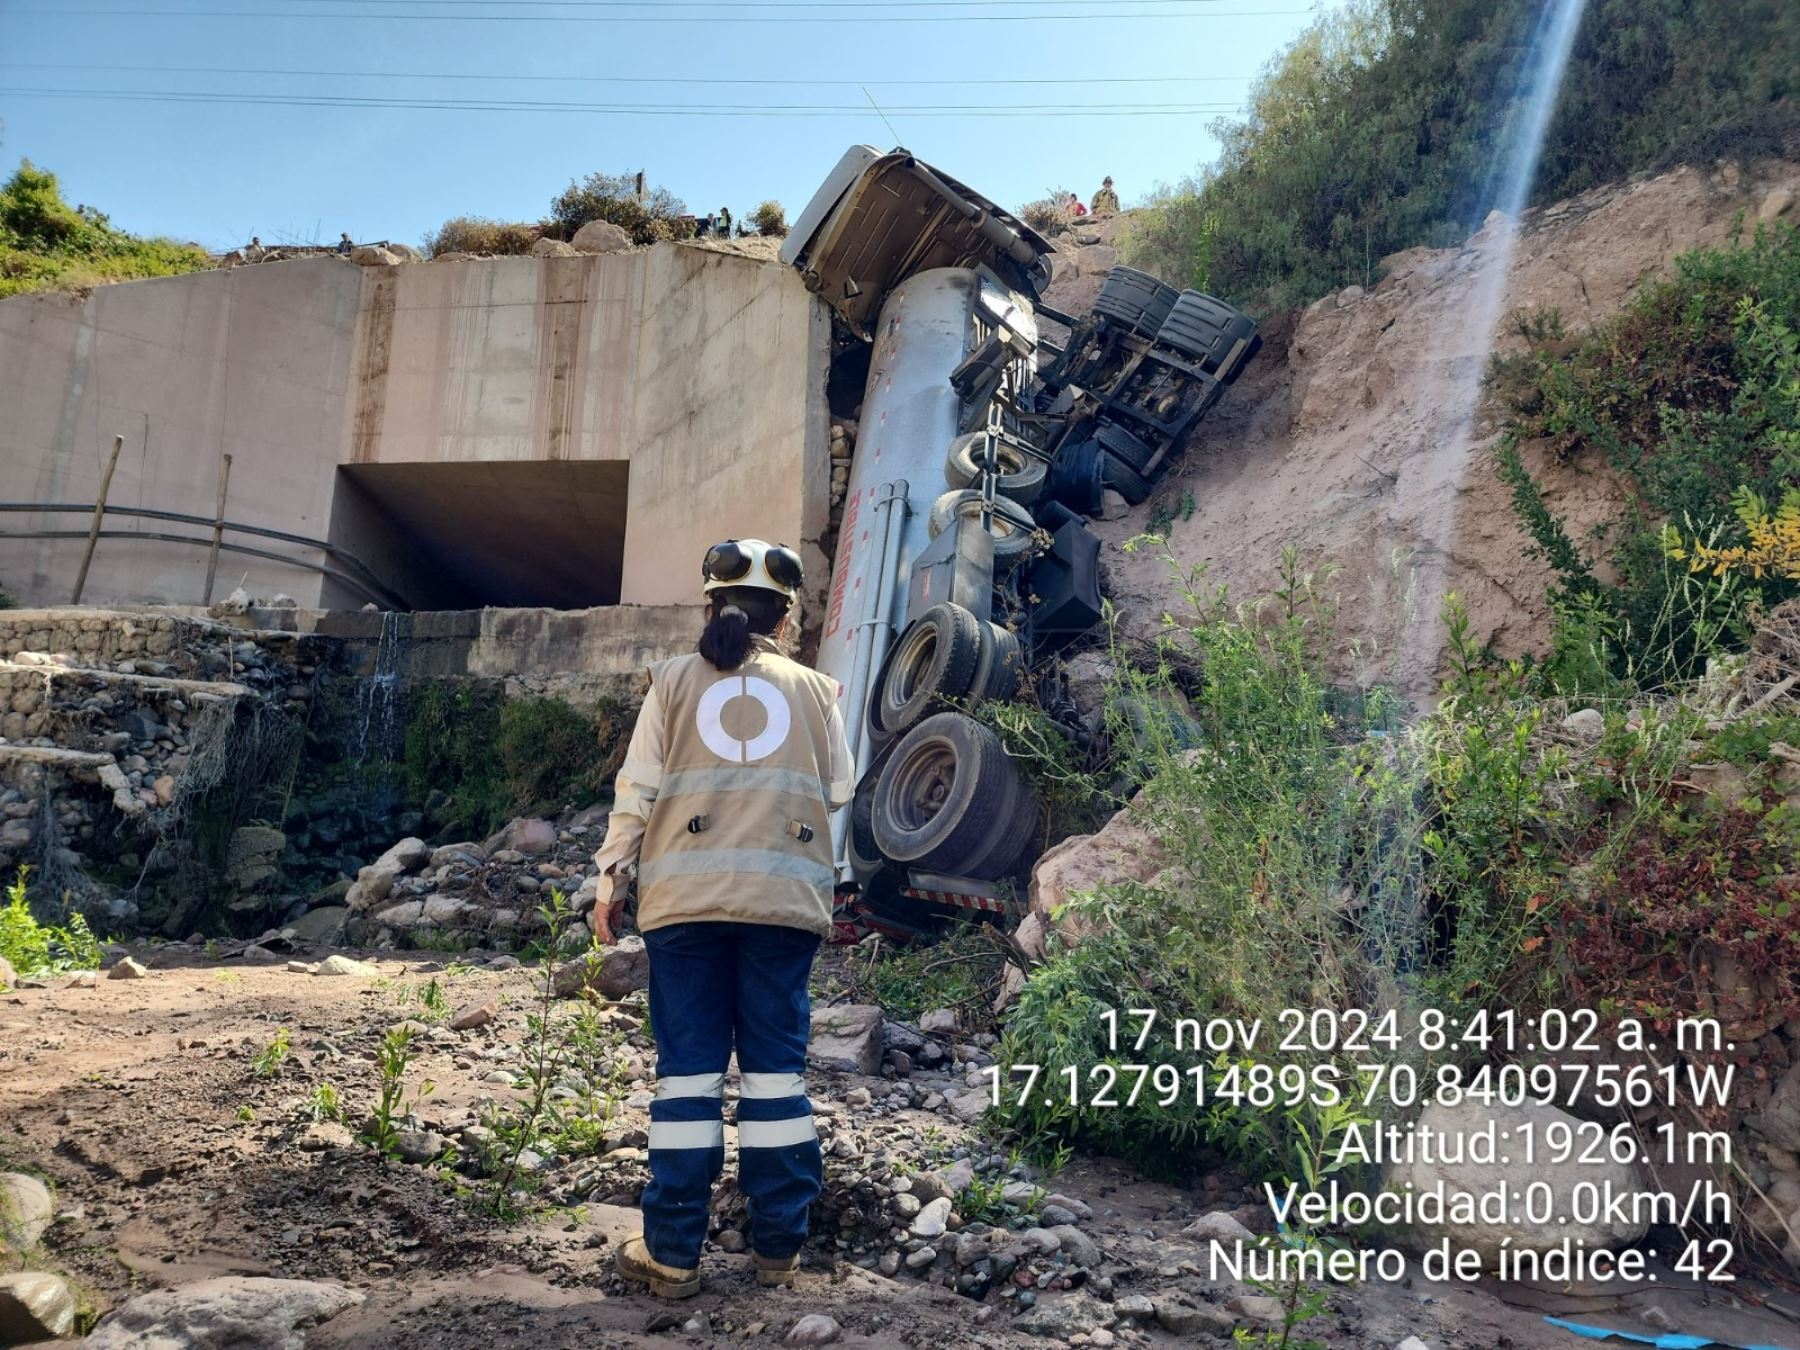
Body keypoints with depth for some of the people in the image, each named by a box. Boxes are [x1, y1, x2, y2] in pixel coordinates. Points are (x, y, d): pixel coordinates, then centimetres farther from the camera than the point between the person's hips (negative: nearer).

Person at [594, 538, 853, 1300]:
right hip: (785, 895, 0)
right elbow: (837, 794, 9)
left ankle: (672, 1252, 11)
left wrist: (611, 877, 10)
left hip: (686, 893, 0)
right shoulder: (815, 690, 9)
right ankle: (778, 1247, 16)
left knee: (688, 1067, 5)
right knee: (776, 1065, 8)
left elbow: (637, 788, 3)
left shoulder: (673, 681, 7)